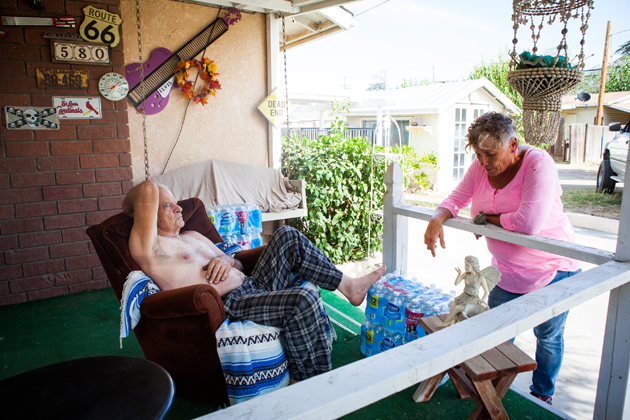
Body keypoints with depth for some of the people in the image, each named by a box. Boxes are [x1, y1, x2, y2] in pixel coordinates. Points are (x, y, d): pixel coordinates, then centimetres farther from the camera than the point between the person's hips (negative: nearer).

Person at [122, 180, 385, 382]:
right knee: (303, 300, -29)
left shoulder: (193, 236, 23)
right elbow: (148, 189, -15)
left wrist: (224, 260, 3)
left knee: (287, 236, -2)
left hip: (252, 286, 9)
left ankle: (347, 286, 2)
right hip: (226, 308, -9)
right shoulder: (150, 248, -4)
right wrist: (131, 204, 4)